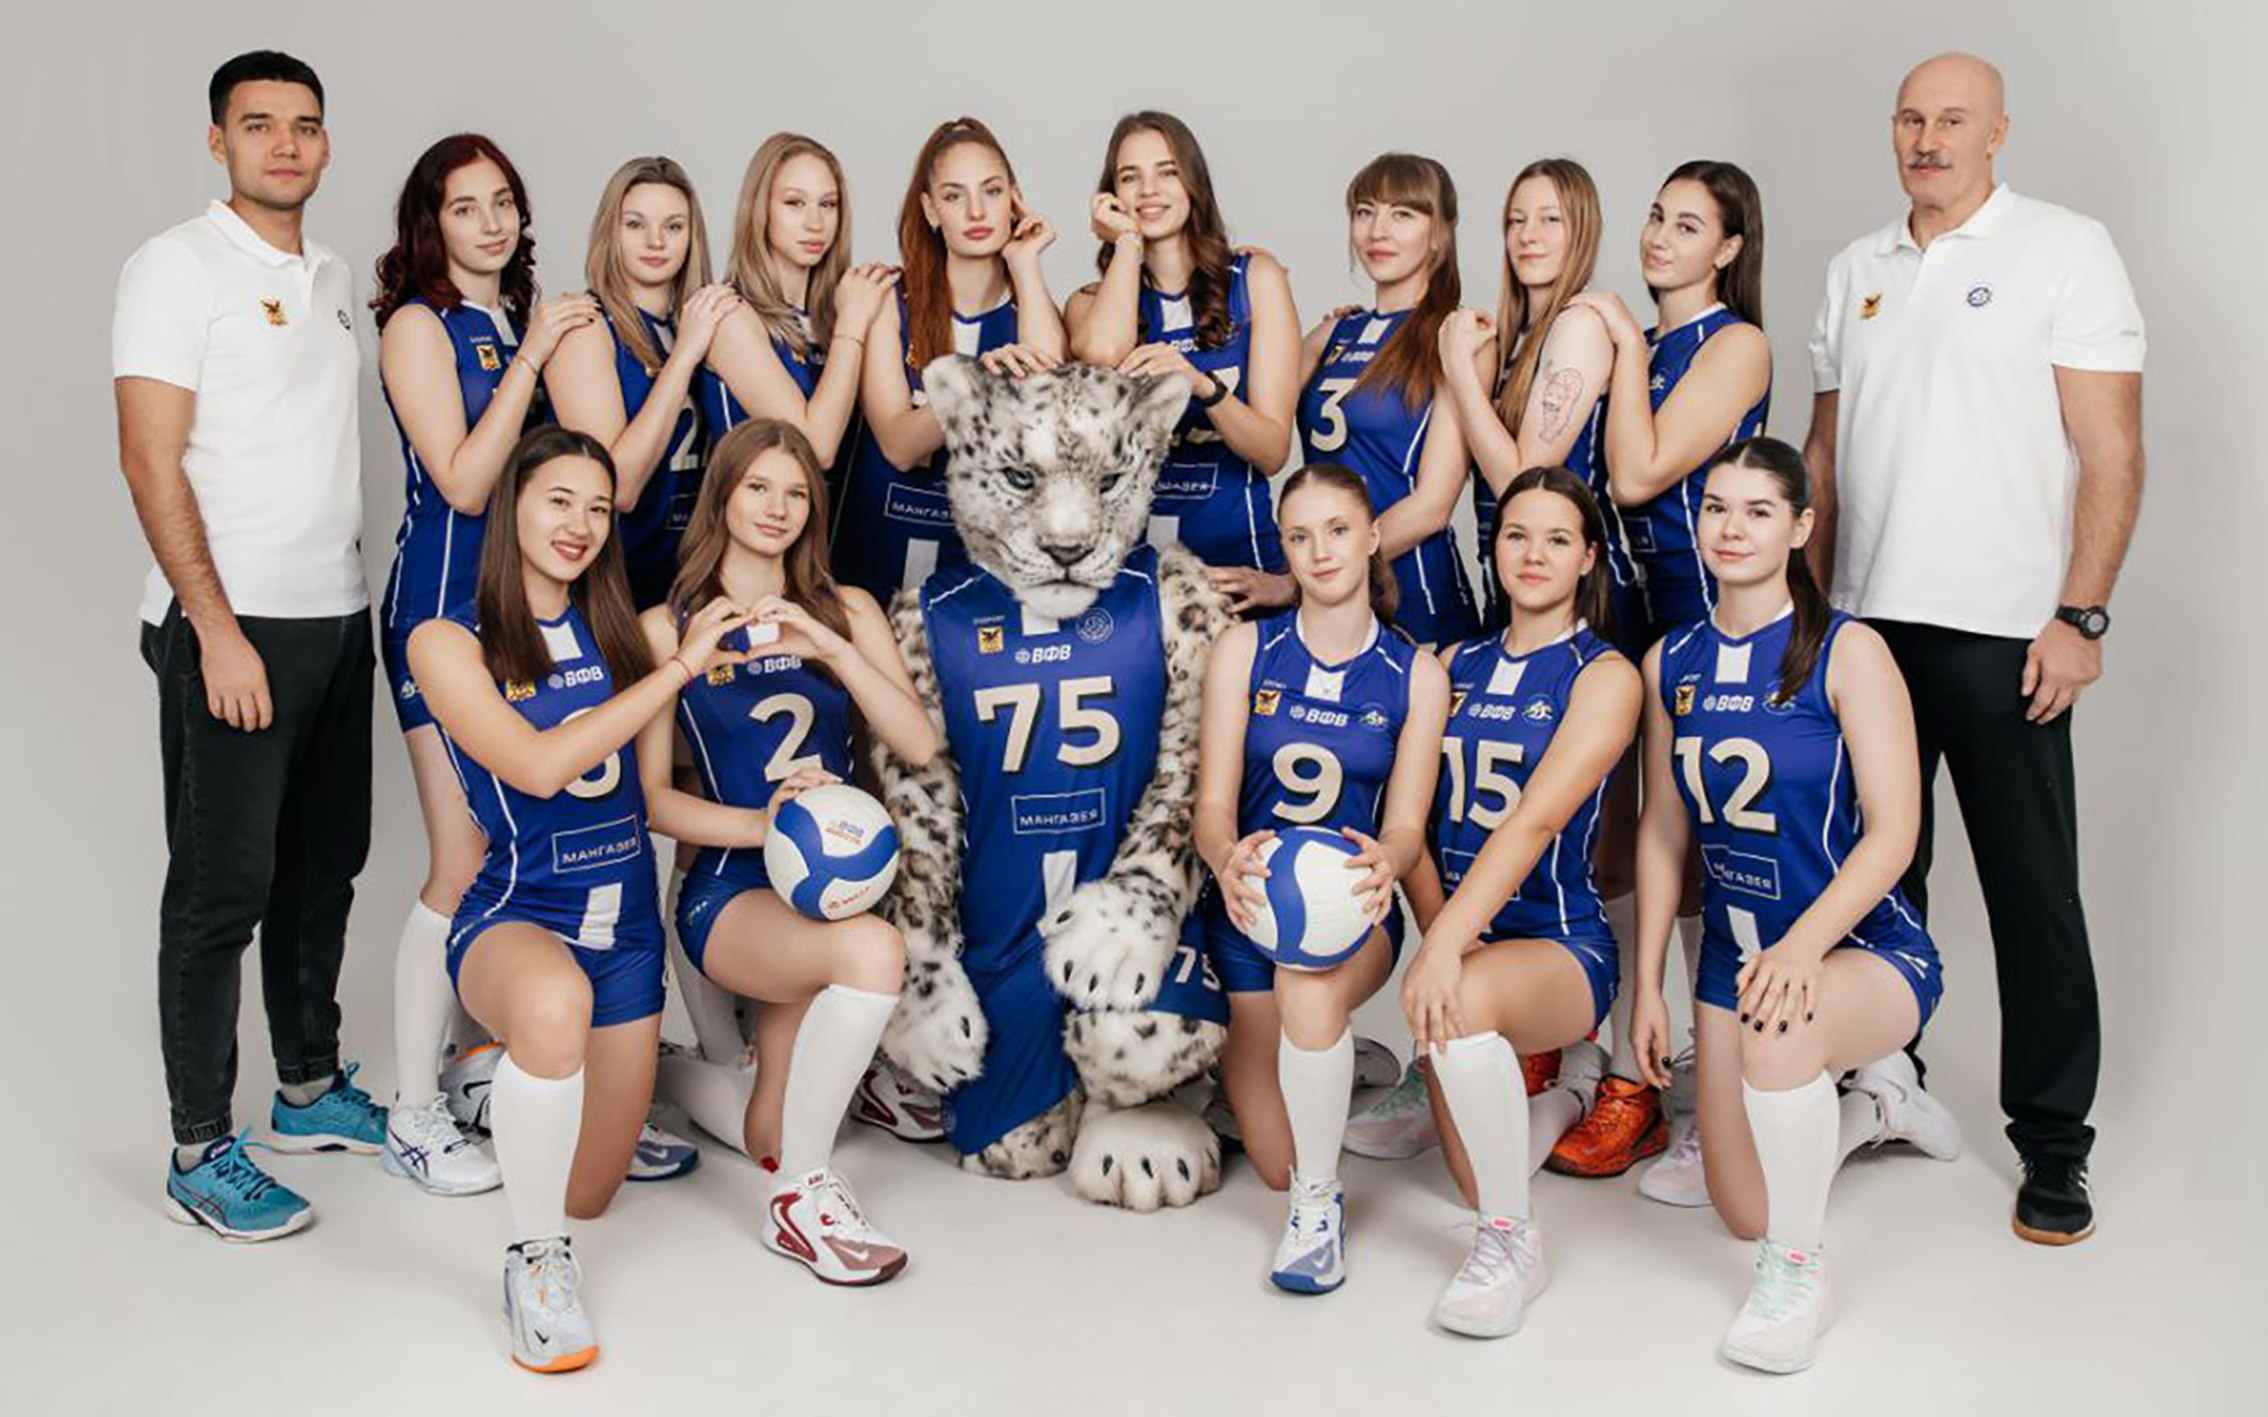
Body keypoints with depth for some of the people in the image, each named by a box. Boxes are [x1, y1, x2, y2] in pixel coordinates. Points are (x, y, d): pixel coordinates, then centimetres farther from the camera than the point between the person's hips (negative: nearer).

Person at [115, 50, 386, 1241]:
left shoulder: (332, 278, 15)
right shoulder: (179, 266, -6)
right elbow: (151, 463, -13)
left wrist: (350, 590, 11)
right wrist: (218, 630, -18)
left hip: (337, 619, 7)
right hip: (232, 626, -7)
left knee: (323, 866, 14)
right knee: (221, 887, -1)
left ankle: (309, 1088, 29)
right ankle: (201, 1153, 8)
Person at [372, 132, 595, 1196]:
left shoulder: (526, 318, 12)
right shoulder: (418, 327, -6)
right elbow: (463, 481, -16)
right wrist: (532, 355, -15)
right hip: (446, 604, -7)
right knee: (466, 864, -8)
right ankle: (413, 1115, 2)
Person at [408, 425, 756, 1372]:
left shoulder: (615, 632, 5)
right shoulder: (449, 643, -7)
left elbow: (650, 787, 10)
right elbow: (539, 765, -21)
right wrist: (676, 669, -19)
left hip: (627, 925, 5)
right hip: (516, 916, -5)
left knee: (587, 1196, 12)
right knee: (553, 1001, -43)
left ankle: (525, 1074, 48)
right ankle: (537, 1259, -19)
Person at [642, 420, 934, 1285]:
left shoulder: (847, 611, 7)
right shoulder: (670, 626, -2)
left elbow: (919, 745, -6)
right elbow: (653, 796, -4)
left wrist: (829, 646, -17)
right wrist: (760, 824, -20)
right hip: (733, 889, -5)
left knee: (769, 1136, 9)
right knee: (873, 950, -37)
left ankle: (661, 1068, 43)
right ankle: (801, 1198, -20)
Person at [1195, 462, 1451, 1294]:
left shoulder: (1416, 676, -1)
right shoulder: (1244, 653, -2)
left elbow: (1405, 827, -5)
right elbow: (1212, 805, -6)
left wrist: (1384, 862, -30)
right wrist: (1227, 858, -30)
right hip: (1248, 905, 1)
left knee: (1308, 984, -40)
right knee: (1274, 1167, 1)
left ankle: (1321, 1201, -17)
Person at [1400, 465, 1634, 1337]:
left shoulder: (1604, 675, -7)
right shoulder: (1456, 665, 9)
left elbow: (1534, 822, -21)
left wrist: (1447, 947, -31)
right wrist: (1436, 930, -9)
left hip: (1562, 945, -5)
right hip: (1466, 940, 5)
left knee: (1466, 998, -39)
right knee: (1475, 1183, -1)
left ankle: (1511, 1246, -21)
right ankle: (1569, 1083, 34)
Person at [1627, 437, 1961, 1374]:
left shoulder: (1847, 652, -13)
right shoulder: (1670, 664, 2)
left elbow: (1892, 832, -18)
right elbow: (1664, 831, 7)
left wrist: (1805, 945, -33)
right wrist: (1647, 986, 3)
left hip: (1865, 951, -5)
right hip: (1733, 955, 6)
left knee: (1779, 1028, -40)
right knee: (1744, 1215, 7)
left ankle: (1799, 1272, -15)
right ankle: (1876, 1103, 39)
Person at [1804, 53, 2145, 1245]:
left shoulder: (2065, 250, -1)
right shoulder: (1857, 270, 14)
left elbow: (2112, 452, -6)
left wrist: (2079, 617, -13)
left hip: (2002, 632, -4)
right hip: (1864, 621, 5)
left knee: (2033, 891, 0)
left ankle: (2053, 1141, 10)